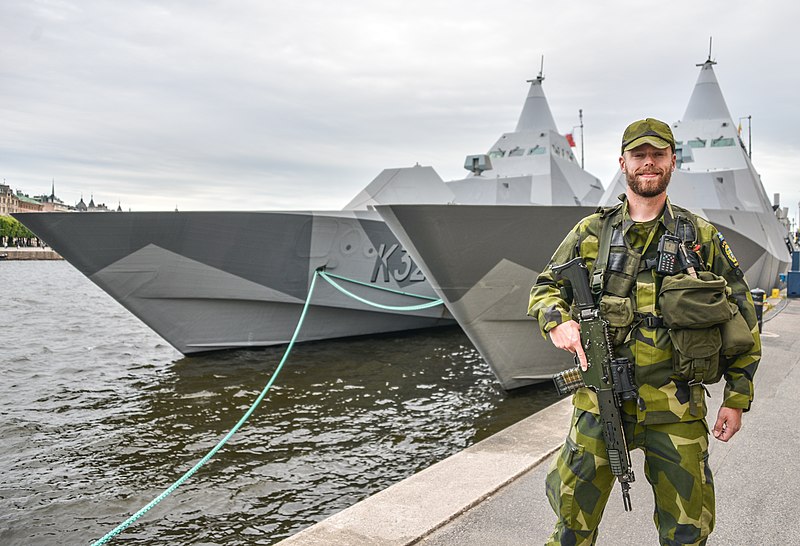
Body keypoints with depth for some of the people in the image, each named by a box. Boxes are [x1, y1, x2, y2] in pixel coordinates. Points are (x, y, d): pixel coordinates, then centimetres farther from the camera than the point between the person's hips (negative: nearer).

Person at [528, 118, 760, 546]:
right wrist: (557, 320, -14)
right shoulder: (591, 233, 5)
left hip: (677, 408, 1)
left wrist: (737, 398, 7)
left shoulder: (703, 237, 6)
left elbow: (742, 316, 10)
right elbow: (545, 288, 10)